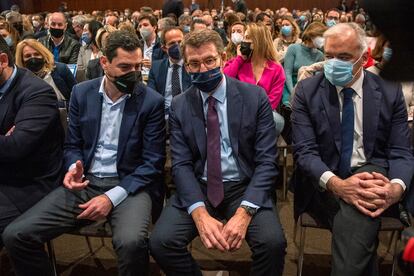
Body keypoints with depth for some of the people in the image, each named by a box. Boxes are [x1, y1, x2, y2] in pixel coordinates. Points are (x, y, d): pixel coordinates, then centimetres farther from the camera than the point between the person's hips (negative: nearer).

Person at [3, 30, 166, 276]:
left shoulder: (152, 101, -5)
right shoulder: (82, 93, 7)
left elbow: (153, 163, -6)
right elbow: (73, 144, 14)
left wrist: (113, 197, -17)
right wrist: (73, 168, -10)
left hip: (129, 185, -3)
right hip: (84, 183, 4)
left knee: (131, 242, -35)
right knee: (16, 235, -12)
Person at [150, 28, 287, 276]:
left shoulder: (255, 97, -4)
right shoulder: (179, 106, 3)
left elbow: (267, 160, -7)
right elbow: (181, 164, -3)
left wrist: (244, 211, -22)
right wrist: (200, 214, -21)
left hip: (245, 187, -1)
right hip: (197, 189, 2)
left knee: (273, 243, -27)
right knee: (161, 242, -21)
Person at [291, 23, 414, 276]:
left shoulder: (390, 91, 4)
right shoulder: (307, 91, 1)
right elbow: (305, 151, -7)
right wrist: (337, 185, -27)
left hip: (372, 171, 1)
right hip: (324, 183, -1)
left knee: (358, 212, -33)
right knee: (360, 225, -31)